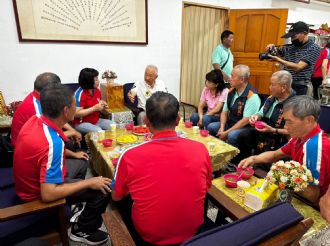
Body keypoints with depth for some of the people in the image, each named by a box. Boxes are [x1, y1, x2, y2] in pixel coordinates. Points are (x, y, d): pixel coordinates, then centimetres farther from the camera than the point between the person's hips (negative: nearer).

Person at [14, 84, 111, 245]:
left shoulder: (35, 120, -11)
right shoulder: (52, 143, -37)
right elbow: (48, 194, -34)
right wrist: (89, 182, -25)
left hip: (32, 181, 8)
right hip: (39, 194, -8)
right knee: (103, 191, -10)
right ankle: (82, 230, 15)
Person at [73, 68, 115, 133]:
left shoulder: (97, 91, 3)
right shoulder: (80, 94, -19)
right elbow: (76, 114, -24)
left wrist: (103, 106, -4)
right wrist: (95, 108, -25)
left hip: (96, 121, 7)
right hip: (82, 123, -7)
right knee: (99, 131, -30)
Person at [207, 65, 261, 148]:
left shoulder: (252, 96, -19)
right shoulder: (231, 91, 4)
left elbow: (246, 120, -22)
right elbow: (224, 112, 9)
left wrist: (226, 132, -20)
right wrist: (222, 127, -8)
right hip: (230, 124, 7)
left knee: (232, 135, -34)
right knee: (211, 127, -9)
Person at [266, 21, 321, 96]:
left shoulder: (314, 48, -8)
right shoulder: (290, 46, 7)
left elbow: (298, 67, -19)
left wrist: (277, 59, -21)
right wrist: (272, 47, -1)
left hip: (301, 87, -4)